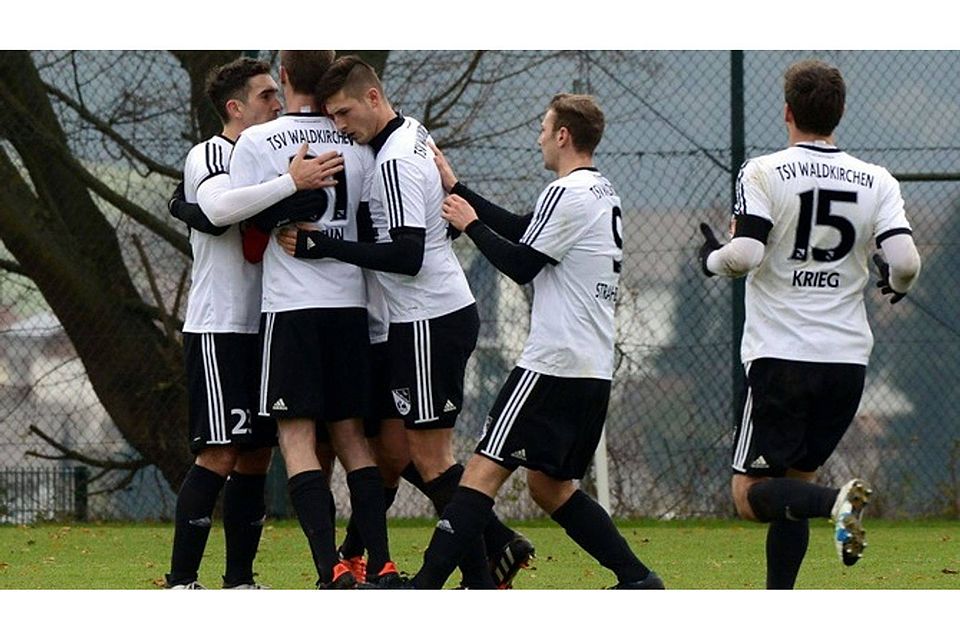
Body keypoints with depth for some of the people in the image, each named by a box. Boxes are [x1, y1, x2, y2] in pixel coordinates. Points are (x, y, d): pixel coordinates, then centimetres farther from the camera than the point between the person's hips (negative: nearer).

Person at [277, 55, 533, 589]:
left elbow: (406, 256, -24)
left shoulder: (396, 162, -19)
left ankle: (482, 578, -2)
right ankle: (501, 545, 13)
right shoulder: (416, 135, 11)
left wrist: (324, 246, -24)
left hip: (431, 321, -10)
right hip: (446, 310, 10)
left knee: (429, 456, -5)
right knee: (399, 449, 12)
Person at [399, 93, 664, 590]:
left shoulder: (567, 194, -12)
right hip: (595, 368, 9)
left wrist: (471, 224, 2)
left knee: (485, 470, -12)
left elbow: (520, 265, -11)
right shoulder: (603, 192, 17)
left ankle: (424, 586, -18)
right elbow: (521, 230, 21)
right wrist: (456, 188, 22)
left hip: (553, 363, -9)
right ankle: (637, 580, 12)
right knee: (550, 485, 17)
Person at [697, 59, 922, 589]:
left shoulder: (763, 173, -6)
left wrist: (713, 259, 6)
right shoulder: (876, 182, 3)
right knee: (793, 483, 17)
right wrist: (895, 283, 16)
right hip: (848, 357, 4)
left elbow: (744, 256, -17)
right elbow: (905, 260, -7)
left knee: (751, 495, 1)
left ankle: (835, 501, -28)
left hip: (781, 355, -4)